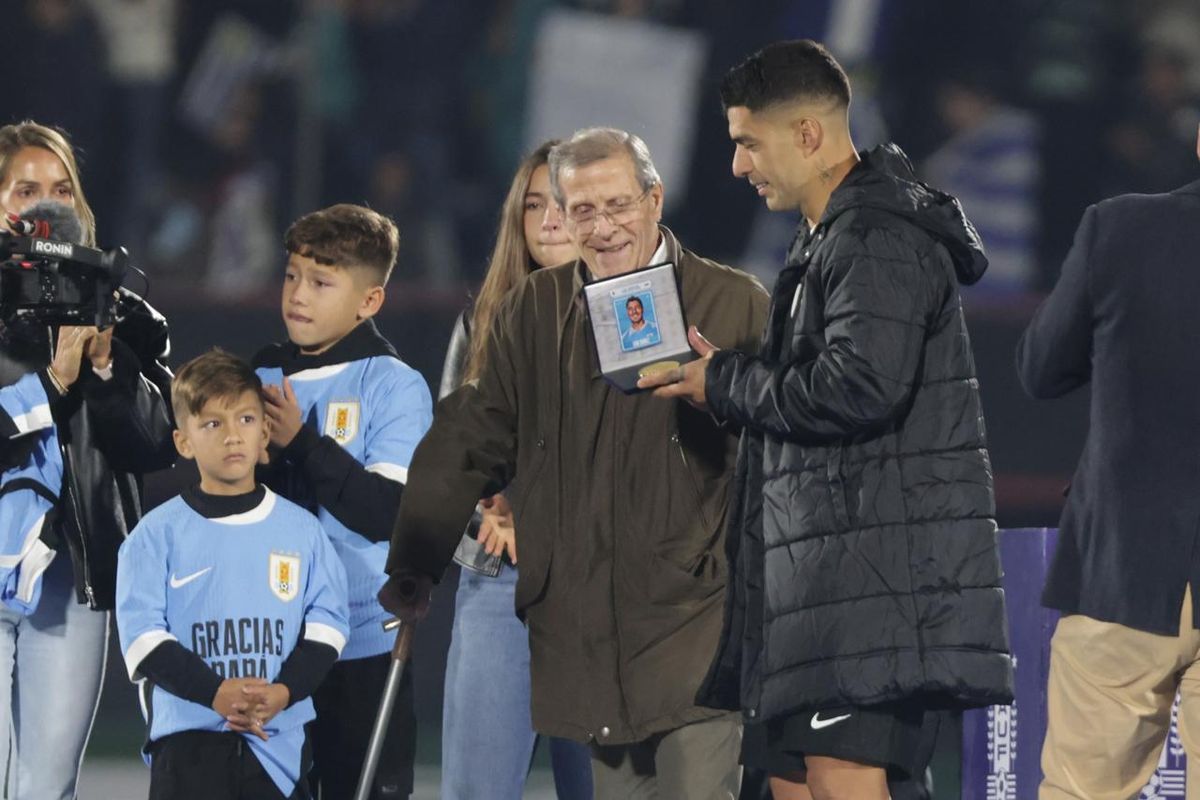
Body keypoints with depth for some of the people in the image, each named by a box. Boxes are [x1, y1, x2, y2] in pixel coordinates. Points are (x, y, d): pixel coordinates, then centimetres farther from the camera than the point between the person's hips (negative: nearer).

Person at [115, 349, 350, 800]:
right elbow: (143, 634, -6)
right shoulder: (158, 535, 0)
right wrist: (217, 693, -20)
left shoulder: (300, 530, 7)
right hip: (188, 742, -2)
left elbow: (327, 622, 4)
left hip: (280, 741, 2)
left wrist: (284, 692, -14)